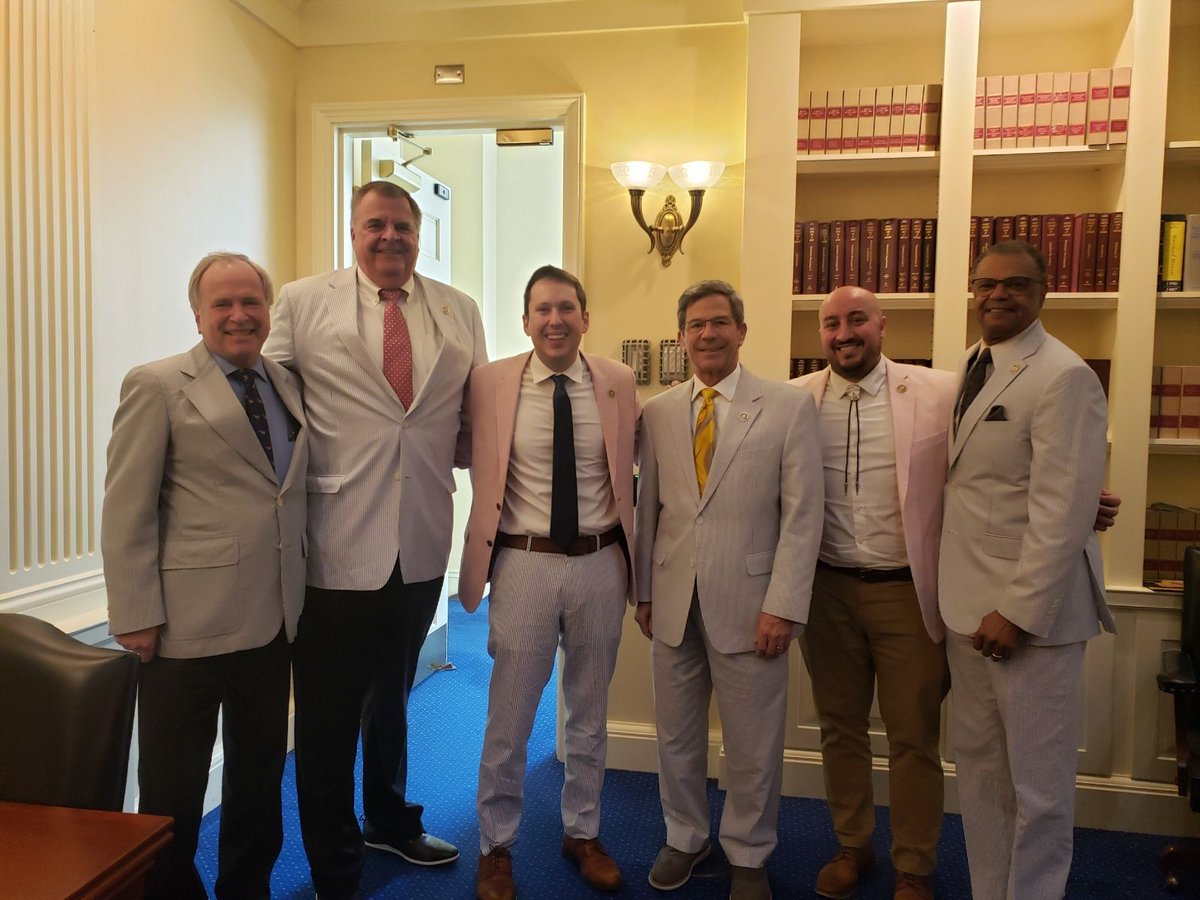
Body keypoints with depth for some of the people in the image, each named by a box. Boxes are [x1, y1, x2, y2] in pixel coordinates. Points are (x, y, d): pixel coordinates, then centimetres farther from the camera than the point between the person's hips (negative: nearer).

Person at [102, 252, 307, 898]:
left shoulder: (288, 384, 10)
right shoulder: (158, 385, -5)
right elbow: (126, 511, -9)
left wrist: (300, 591, 7)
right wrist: (135, 617, -12)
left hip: (274, 619, 5)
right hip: (189, 624, -5)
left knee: (261, 771, 18)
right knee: (174, 787, 10)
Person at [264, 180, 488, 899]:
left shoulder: (459, 311, 8)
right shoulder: (303, 302, 0)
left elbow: (479, 411, 15)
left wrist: (462, 450, 1)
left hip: (421, 542, 3)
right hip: (336, 543, -3)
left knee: (393, 696, 23)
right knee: (329, 713, 8)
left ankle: (392, 820, 46)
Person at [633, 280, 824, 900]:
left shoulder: (790, 407, -3)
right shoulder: (657, 412, 6)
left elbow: (803, 514, -6)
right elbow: (648, 507, 9)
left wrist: (784, 606, -11)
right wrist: (644, 591, 9)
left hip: (748, 603, -3)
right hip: (673, 600, 3)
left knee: (752, 745, 9)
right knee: (676, 734, 16)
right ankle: (684, 838, 39)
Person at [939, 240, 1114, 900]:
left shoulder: (1064, 377, -13)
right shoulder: (972, 364, 11)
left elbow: (1062, 513, -19)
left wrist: (1019, 612, -19)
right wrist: (966, 600, 7)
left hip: (1030, 608, -7)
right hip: (968, 602, 8)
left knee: (1037, 784, 7)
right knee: (977, 765, 17)